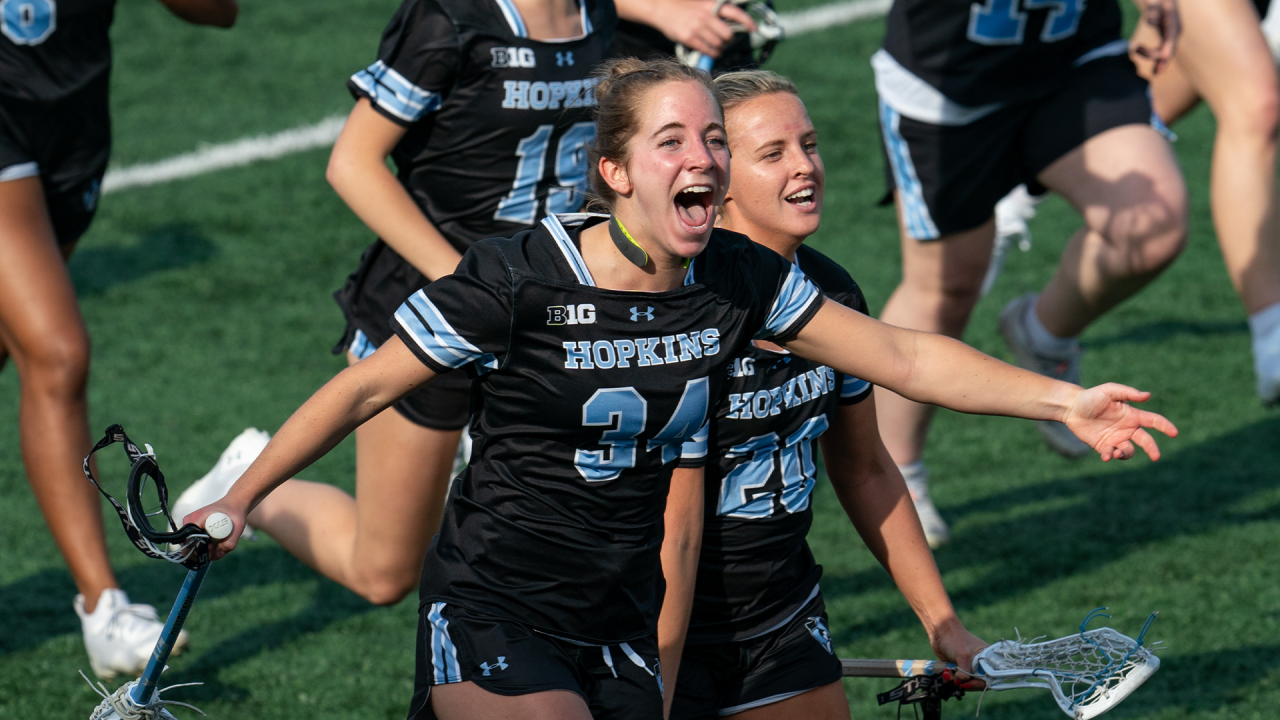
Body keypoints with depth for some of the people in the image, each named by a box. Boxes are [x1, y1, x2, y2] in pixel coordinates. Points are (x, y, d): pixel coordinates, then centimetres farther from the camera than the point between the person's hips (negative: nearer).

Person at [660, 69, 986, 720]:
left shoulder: (834, 296, 0)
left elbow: (863, 469, 14)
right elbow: (668, 539, -21)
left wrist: (943, 625, 14)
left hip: (786, 616, 6)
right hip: (673, 640, -6)